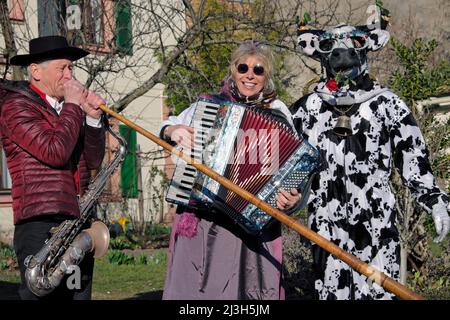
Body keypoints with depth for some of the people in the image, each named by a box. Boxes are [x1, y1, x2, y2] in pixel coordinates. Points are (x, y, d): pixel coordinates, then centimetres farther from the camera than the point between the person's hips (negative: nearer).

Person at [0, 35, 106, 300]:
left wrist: (93, 118, 1)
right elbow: (55, 152, -18)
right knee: (44, 295, -9)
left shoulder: (64, 107, 19)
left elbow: (94, 160, 14)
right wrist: (72, 106, -7)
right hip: (41, 224, -8)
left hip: (78, 221, 8)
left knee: (79, 295, 8)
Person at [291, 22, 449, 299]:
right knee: (331, 292, 6)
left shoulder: (387, 104, 2)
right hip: (326, 223, 2)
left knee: (377, 292, -6)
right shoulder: (307, 108, 7)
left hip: (378, 224, -2)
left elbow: (413, 158, 5)